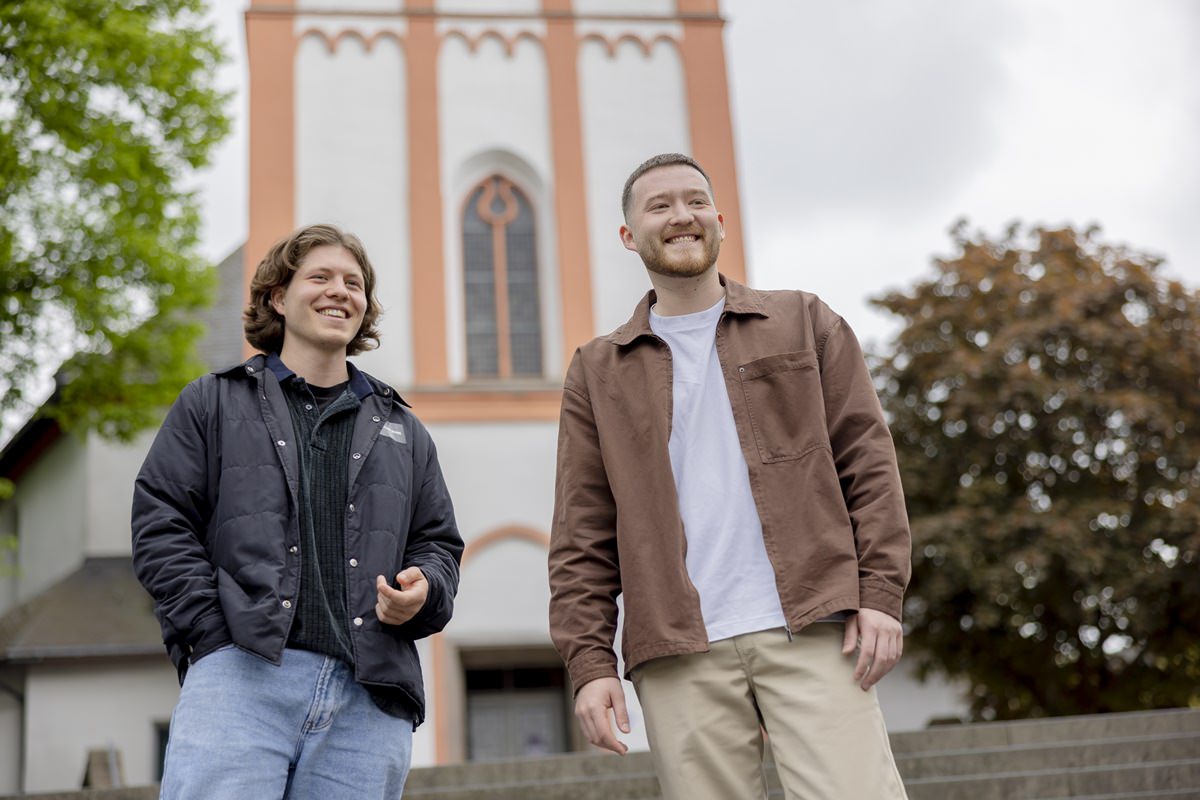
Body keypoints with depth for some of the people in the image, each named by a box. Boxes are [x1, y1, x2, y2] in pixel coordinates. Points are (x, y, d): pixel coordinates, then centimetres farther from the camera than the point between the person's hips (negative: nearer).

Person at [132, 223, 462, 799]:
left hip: (367, 697, 3)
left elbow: (439, 545, 24)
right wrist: (220, 642, -6)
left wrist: (423, 592, -1)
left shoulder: (402, 432, 26)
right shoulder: (213, 403, 17)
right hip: (239, 673, -2)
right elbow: (161, 527, 7)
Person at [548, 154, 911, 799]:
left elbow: (867, 463, 8)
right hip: (679, 657, 1)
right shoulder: (598, 372, 14)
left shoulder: (803, 323, 14)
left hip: (811, 631, -1)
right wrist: (589, 662, 0)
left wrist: (880, 594, -3)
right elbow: (582, 536, 9)